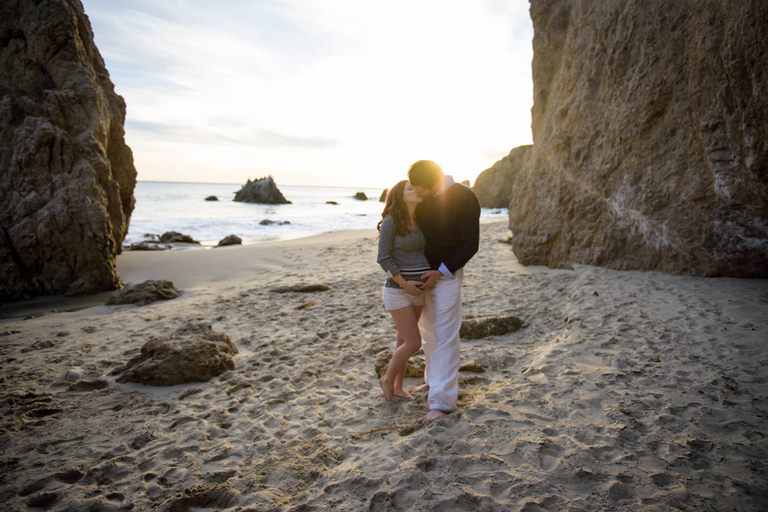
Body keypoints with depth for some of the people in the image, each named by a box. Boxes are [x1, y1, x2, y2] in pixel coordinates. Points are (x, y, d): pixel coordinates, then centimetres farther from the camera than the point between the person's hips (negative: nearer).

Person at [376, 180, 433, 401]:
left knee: (404, 340, 15)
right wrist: (404, 283, -17)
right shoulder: (390, 222, -13)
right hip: (397, 291, -6)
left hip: (418, 290, 7)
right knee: (413, 343, -6)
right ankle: (387, 379, 18)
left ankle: (397, 386, 31)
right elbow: (384, 258, -16)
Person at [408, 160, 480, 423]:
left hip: (447, 275, -7)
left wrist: (441, 272, -19)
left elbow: (470, 244, -15)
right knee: (428, 331, 17)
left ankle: (442, 401, -3)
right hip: (422, 274, 7)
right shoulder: (423, 198, 2)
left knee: (445, 337, -7)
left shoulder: (465, 198, -16)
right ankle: (434, 379, 35)